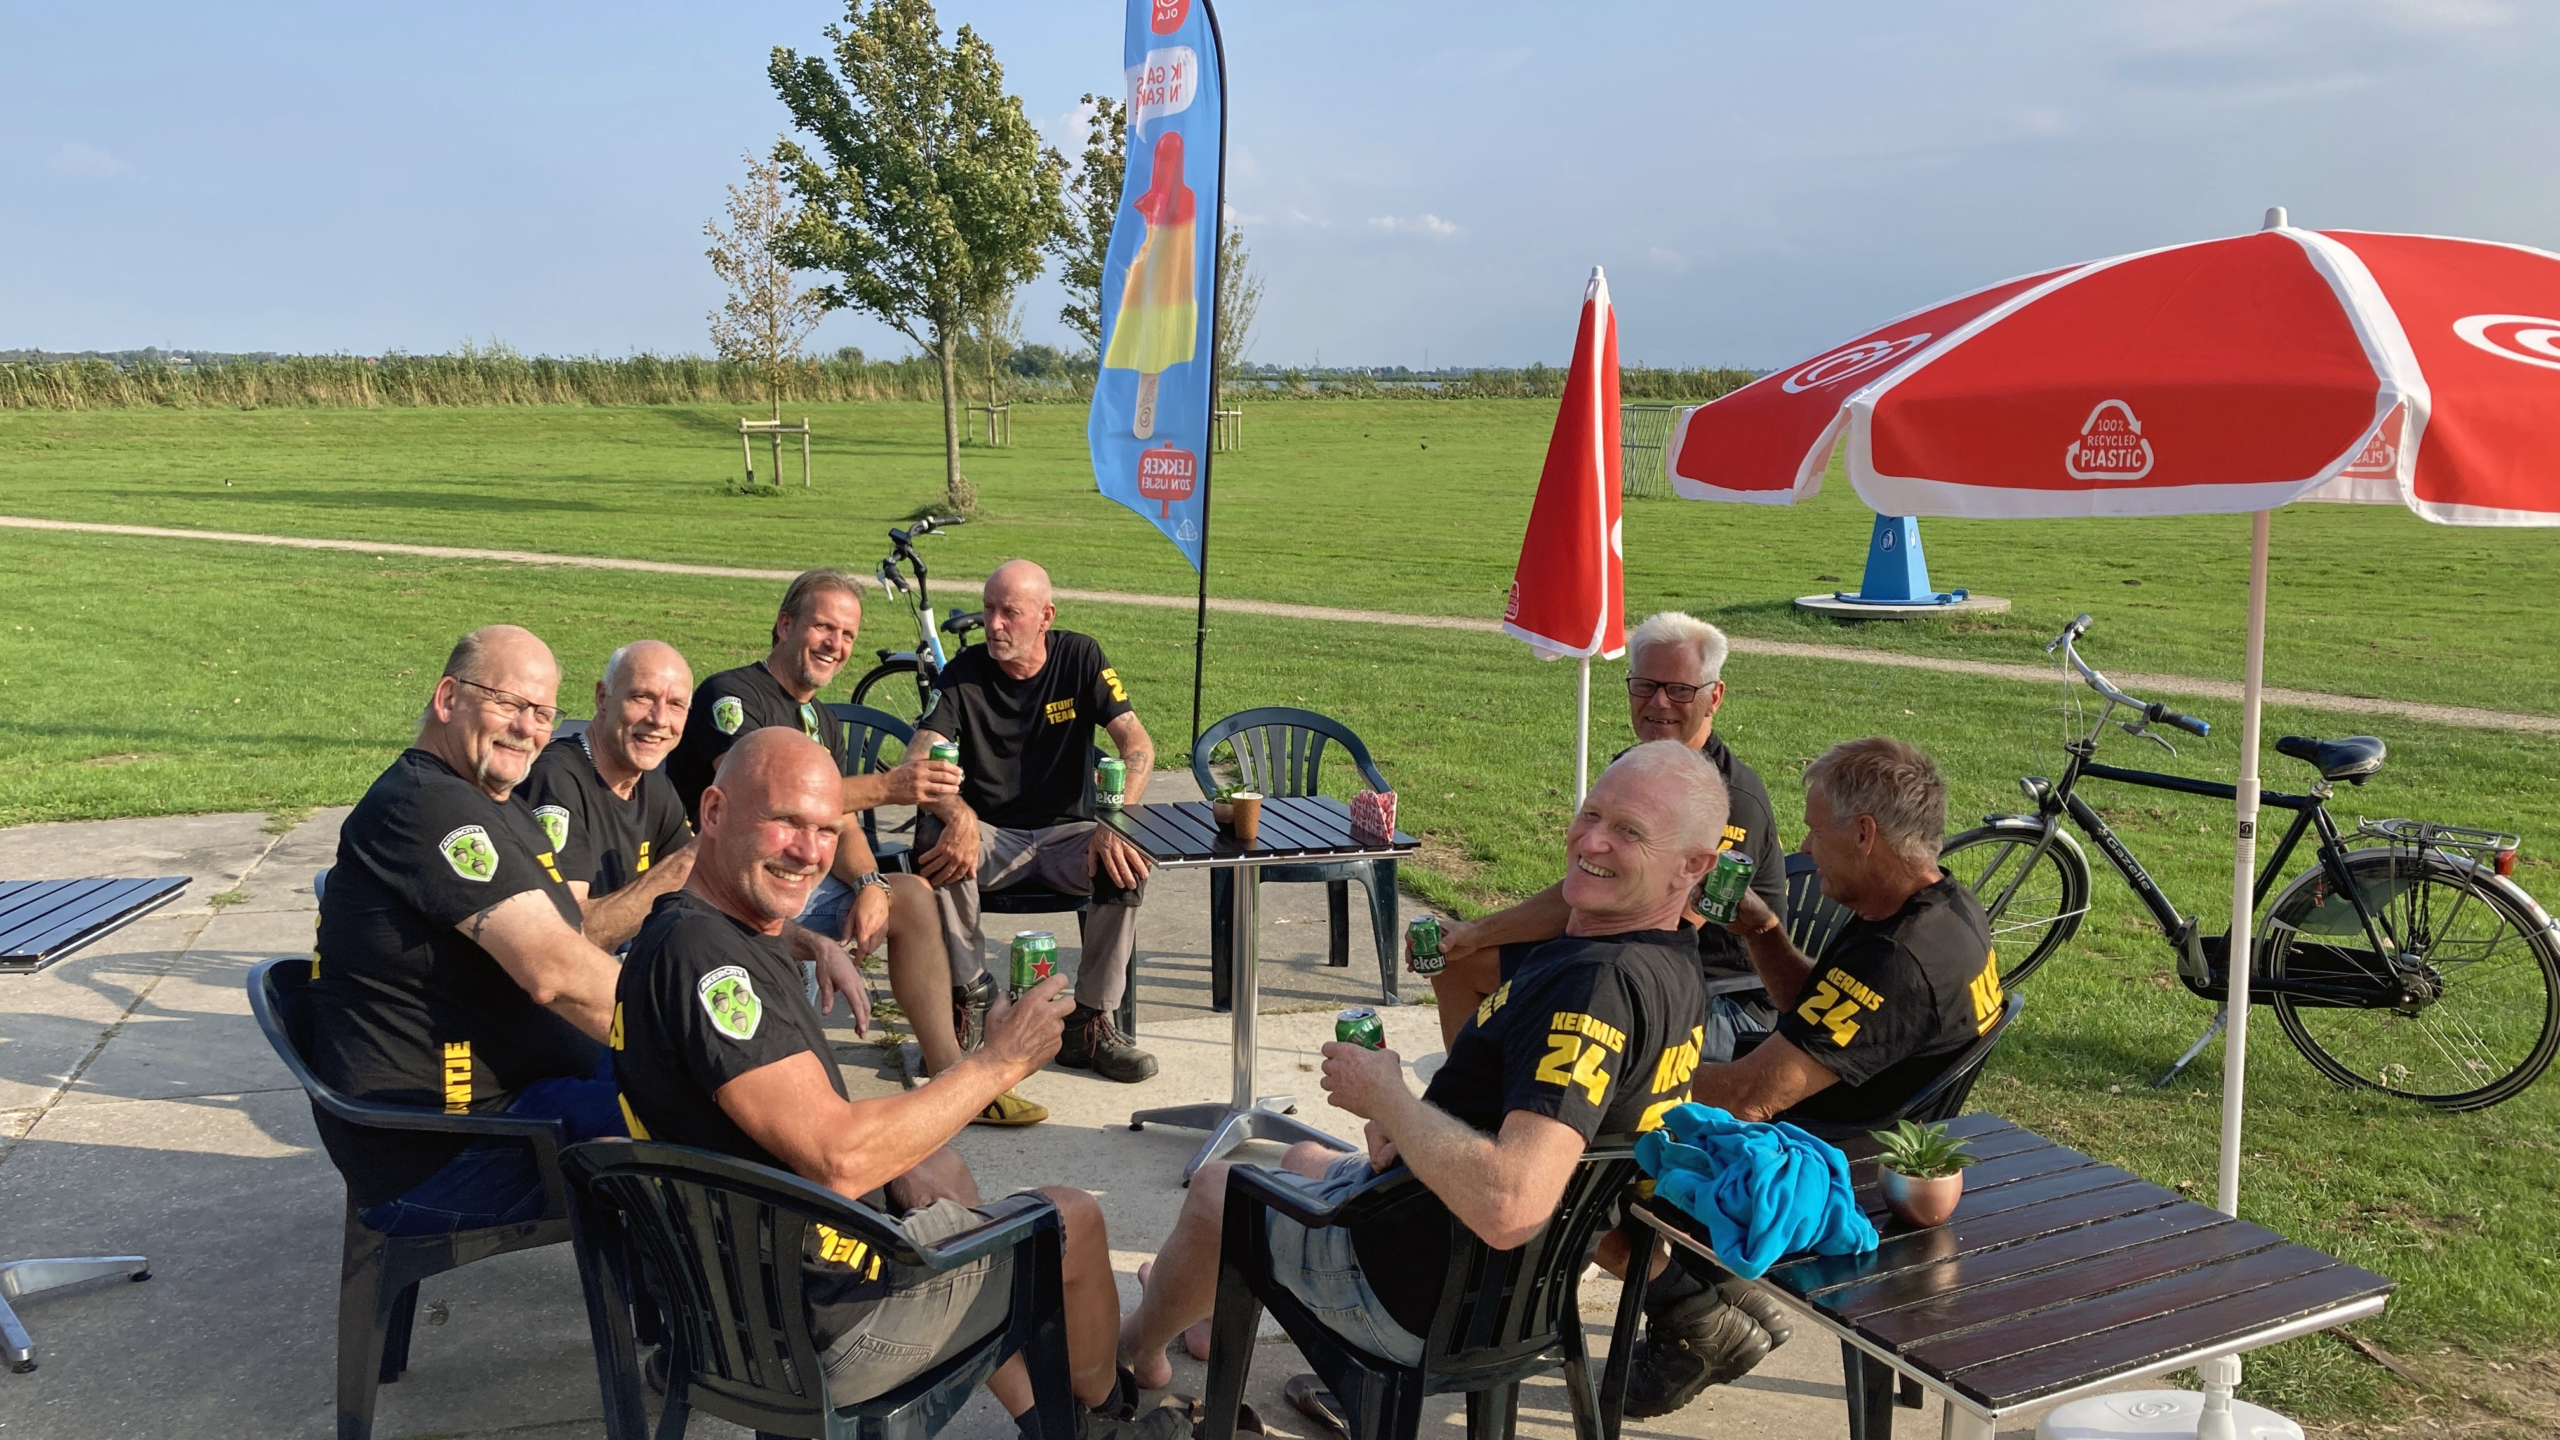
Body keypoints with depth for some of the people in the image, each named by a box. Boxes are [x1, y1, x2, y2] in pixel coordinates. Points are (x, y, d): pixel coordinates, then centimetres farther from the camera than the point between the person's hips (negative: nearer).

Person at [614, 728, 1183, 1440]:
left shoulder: (686, 935, 7)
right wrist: (999, 1062, -22)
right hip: (819, 1327, -10)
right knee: (1074, 1220, 9)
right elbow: (838, 1157, -31)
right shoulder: (703, 956, -26)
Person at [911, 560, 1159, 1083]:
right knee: (936, 840, -33)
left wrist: (1114, 824, -29)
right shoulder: (964, 672, -5)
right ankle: (973, 1001, -16)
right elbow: (918, 763, -17)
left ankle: (1089, 1023, -16)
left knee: (1129, 861, -30)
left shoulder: (1081, 658, -3)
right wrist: (960, 818, -39)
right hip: (990, 835, 0)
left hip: (1065, 833, 1)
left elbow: (1137, 744, -10)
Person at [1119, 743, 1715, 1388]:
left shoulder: (1598, 983, -34)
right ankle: (1209, 1314, 59)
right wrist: (1407, 1123, -8)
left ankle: (1138, 1343, 48)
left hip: (1419, 1298, -9)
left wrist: (1384, 1094, -28)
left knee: (1214, 1188, 17)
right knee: (1303, 1158, 34)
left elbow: (1509, 1209, -44)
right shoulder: (1677, 968, -2)